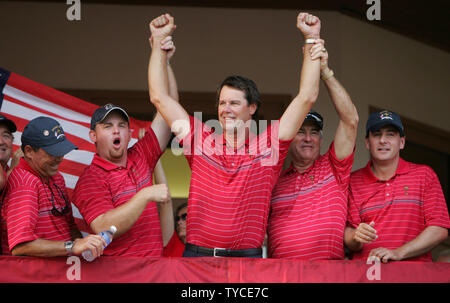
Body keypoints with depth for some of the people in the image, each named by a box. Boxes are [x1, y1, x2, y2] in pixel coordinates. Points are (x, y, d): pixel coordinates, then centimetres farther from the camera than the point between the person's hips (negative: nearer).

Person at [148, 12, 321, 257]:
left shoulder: (268, 146, 7)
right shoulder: (201, 141, 11)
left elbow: (307, 97, 6)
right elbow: (160, 97, 13)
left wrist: (311, 39, 6)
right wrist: (159, 41, 13)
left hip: (247, 255, -1)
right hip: (196, 253, 1)